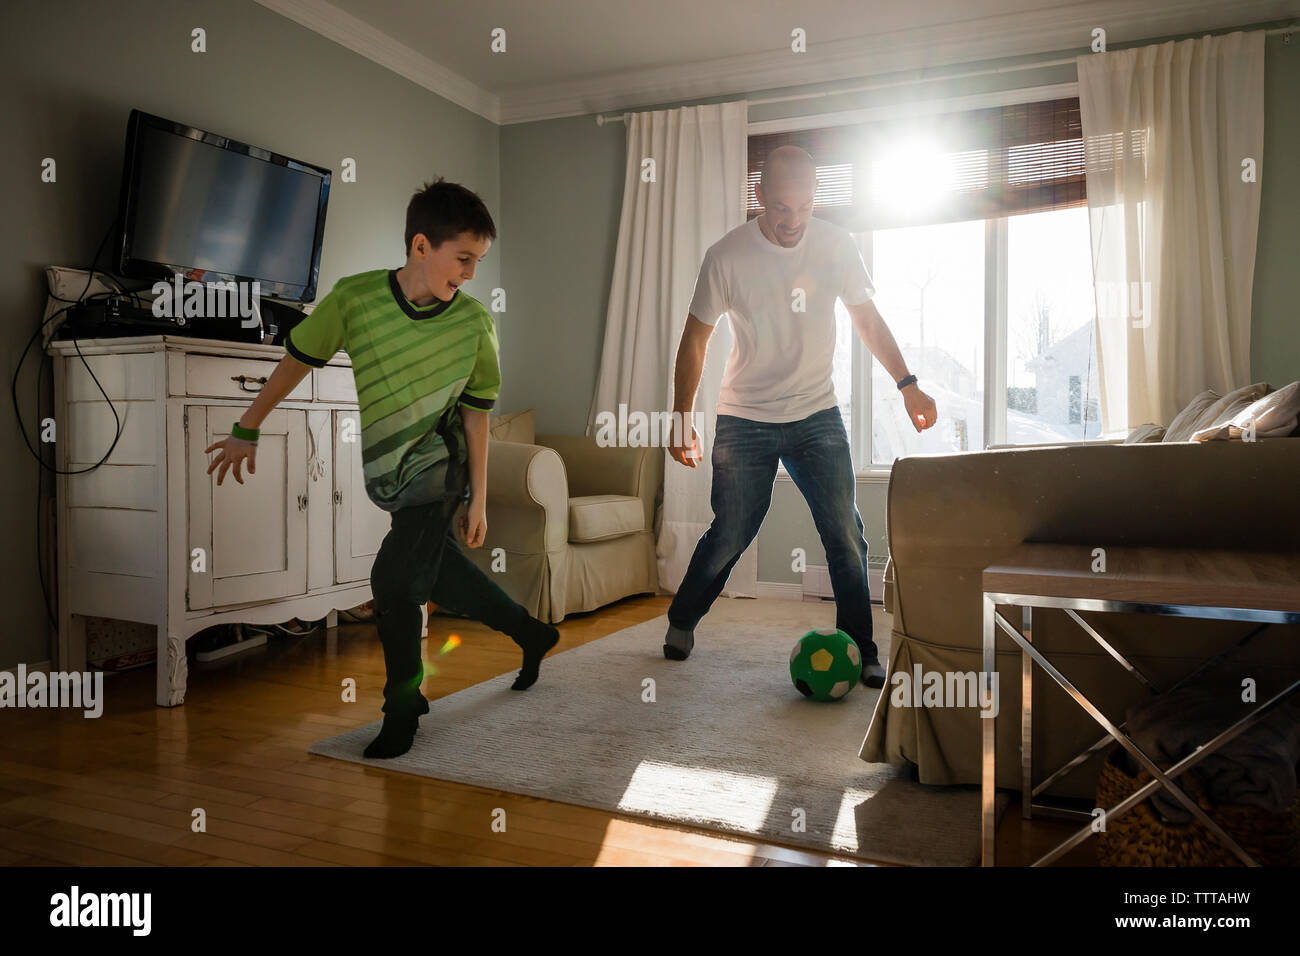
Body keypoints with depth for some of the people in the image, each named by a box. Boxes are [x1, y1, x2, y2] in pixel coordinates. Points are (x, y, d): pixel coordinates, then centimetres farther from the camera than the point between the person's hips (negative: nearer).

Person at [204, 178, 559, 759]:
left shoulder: (474, 323, -14)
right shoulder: (355, 299, -14)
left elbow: (476, 413, -6)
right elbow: (296, 362, -2)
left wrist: (478, 501, -3)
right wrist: (246, 432, 5)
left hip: (437, 471, -3)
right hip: (387, 474, 3)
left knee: (394, 581, -10)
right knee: (438, 572, 13)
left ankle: (403, 707, 13)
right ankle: (531, 635, 37)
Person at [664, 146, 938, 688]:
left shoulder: (836, 245, -3)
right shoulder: (727, 256, -10)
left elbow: (867, 320, 9)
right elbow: (695, 338, -3)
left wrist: (906, 383, 3)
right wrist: (681, 419, -7)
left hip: (817, 415, 2)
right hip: (744, 420, -2)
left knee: (845, 535, -4)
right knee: (729, 535, 2)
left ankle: (862, 652, 10)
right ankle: (681, 621, 27)